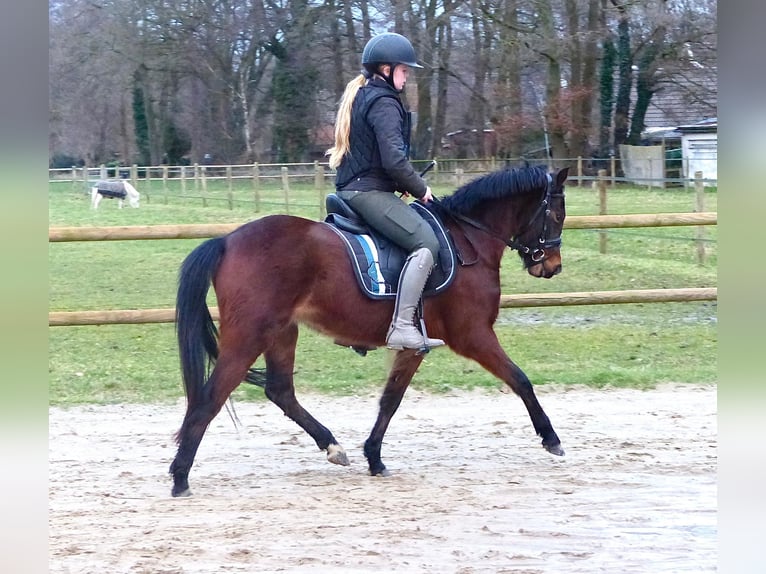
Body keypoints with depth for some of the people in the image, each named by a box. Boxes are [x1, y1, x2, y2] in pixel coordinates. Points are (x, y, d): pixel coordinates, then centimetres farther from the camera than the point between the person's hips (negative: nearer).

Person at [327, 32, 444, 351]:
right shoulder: (384, 103, -13)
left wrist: (406, 186, 18)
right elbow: (394, 160, -23)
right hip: (370, 191, -11)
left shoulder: (357, 96, 19)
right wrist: (420, 189, -7)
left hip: (349, 189, 11)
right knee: (426, 243, -18)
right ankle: (401, 327, -29)